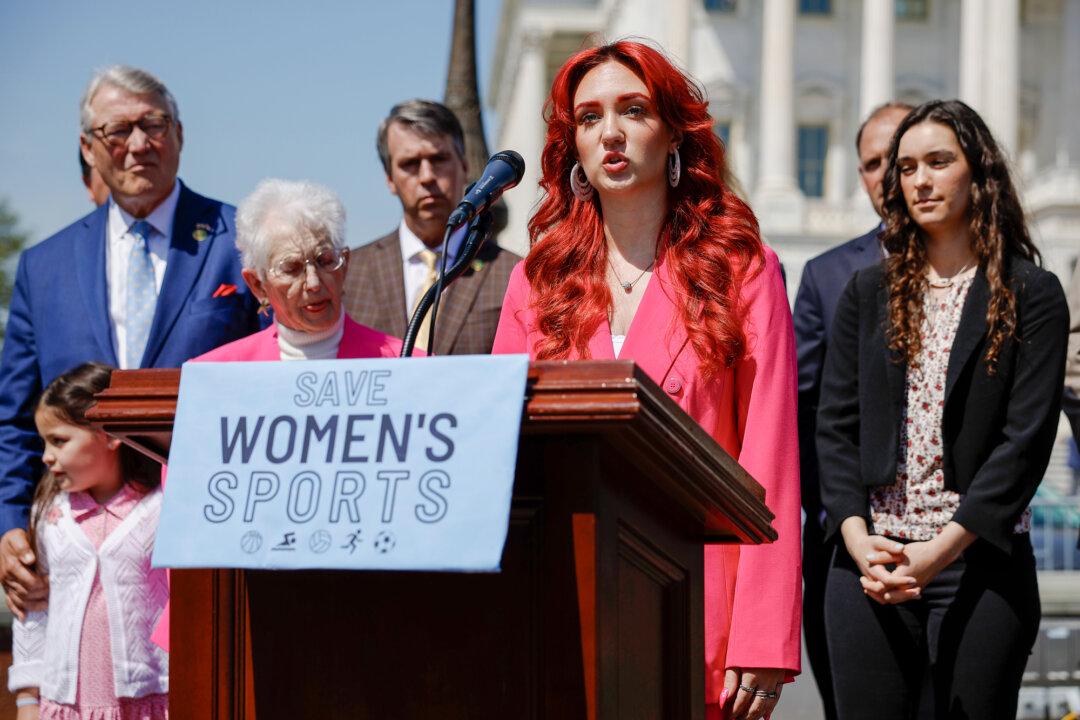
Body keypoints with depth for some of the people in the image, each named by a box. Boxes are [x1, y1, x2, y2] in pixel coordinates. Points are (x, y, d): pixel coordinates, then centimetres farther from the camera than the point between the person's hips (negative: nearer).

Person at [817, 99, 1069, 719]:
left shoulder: (1031, 295, 2)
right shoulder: (869, 293, 12)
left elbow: (1026, 440, -6)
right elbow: (836, 425, 7)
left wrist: (939, 551, -14)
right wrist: (857, 538, -8)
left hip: (981, 562, -2)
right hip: (869, 567, 3)